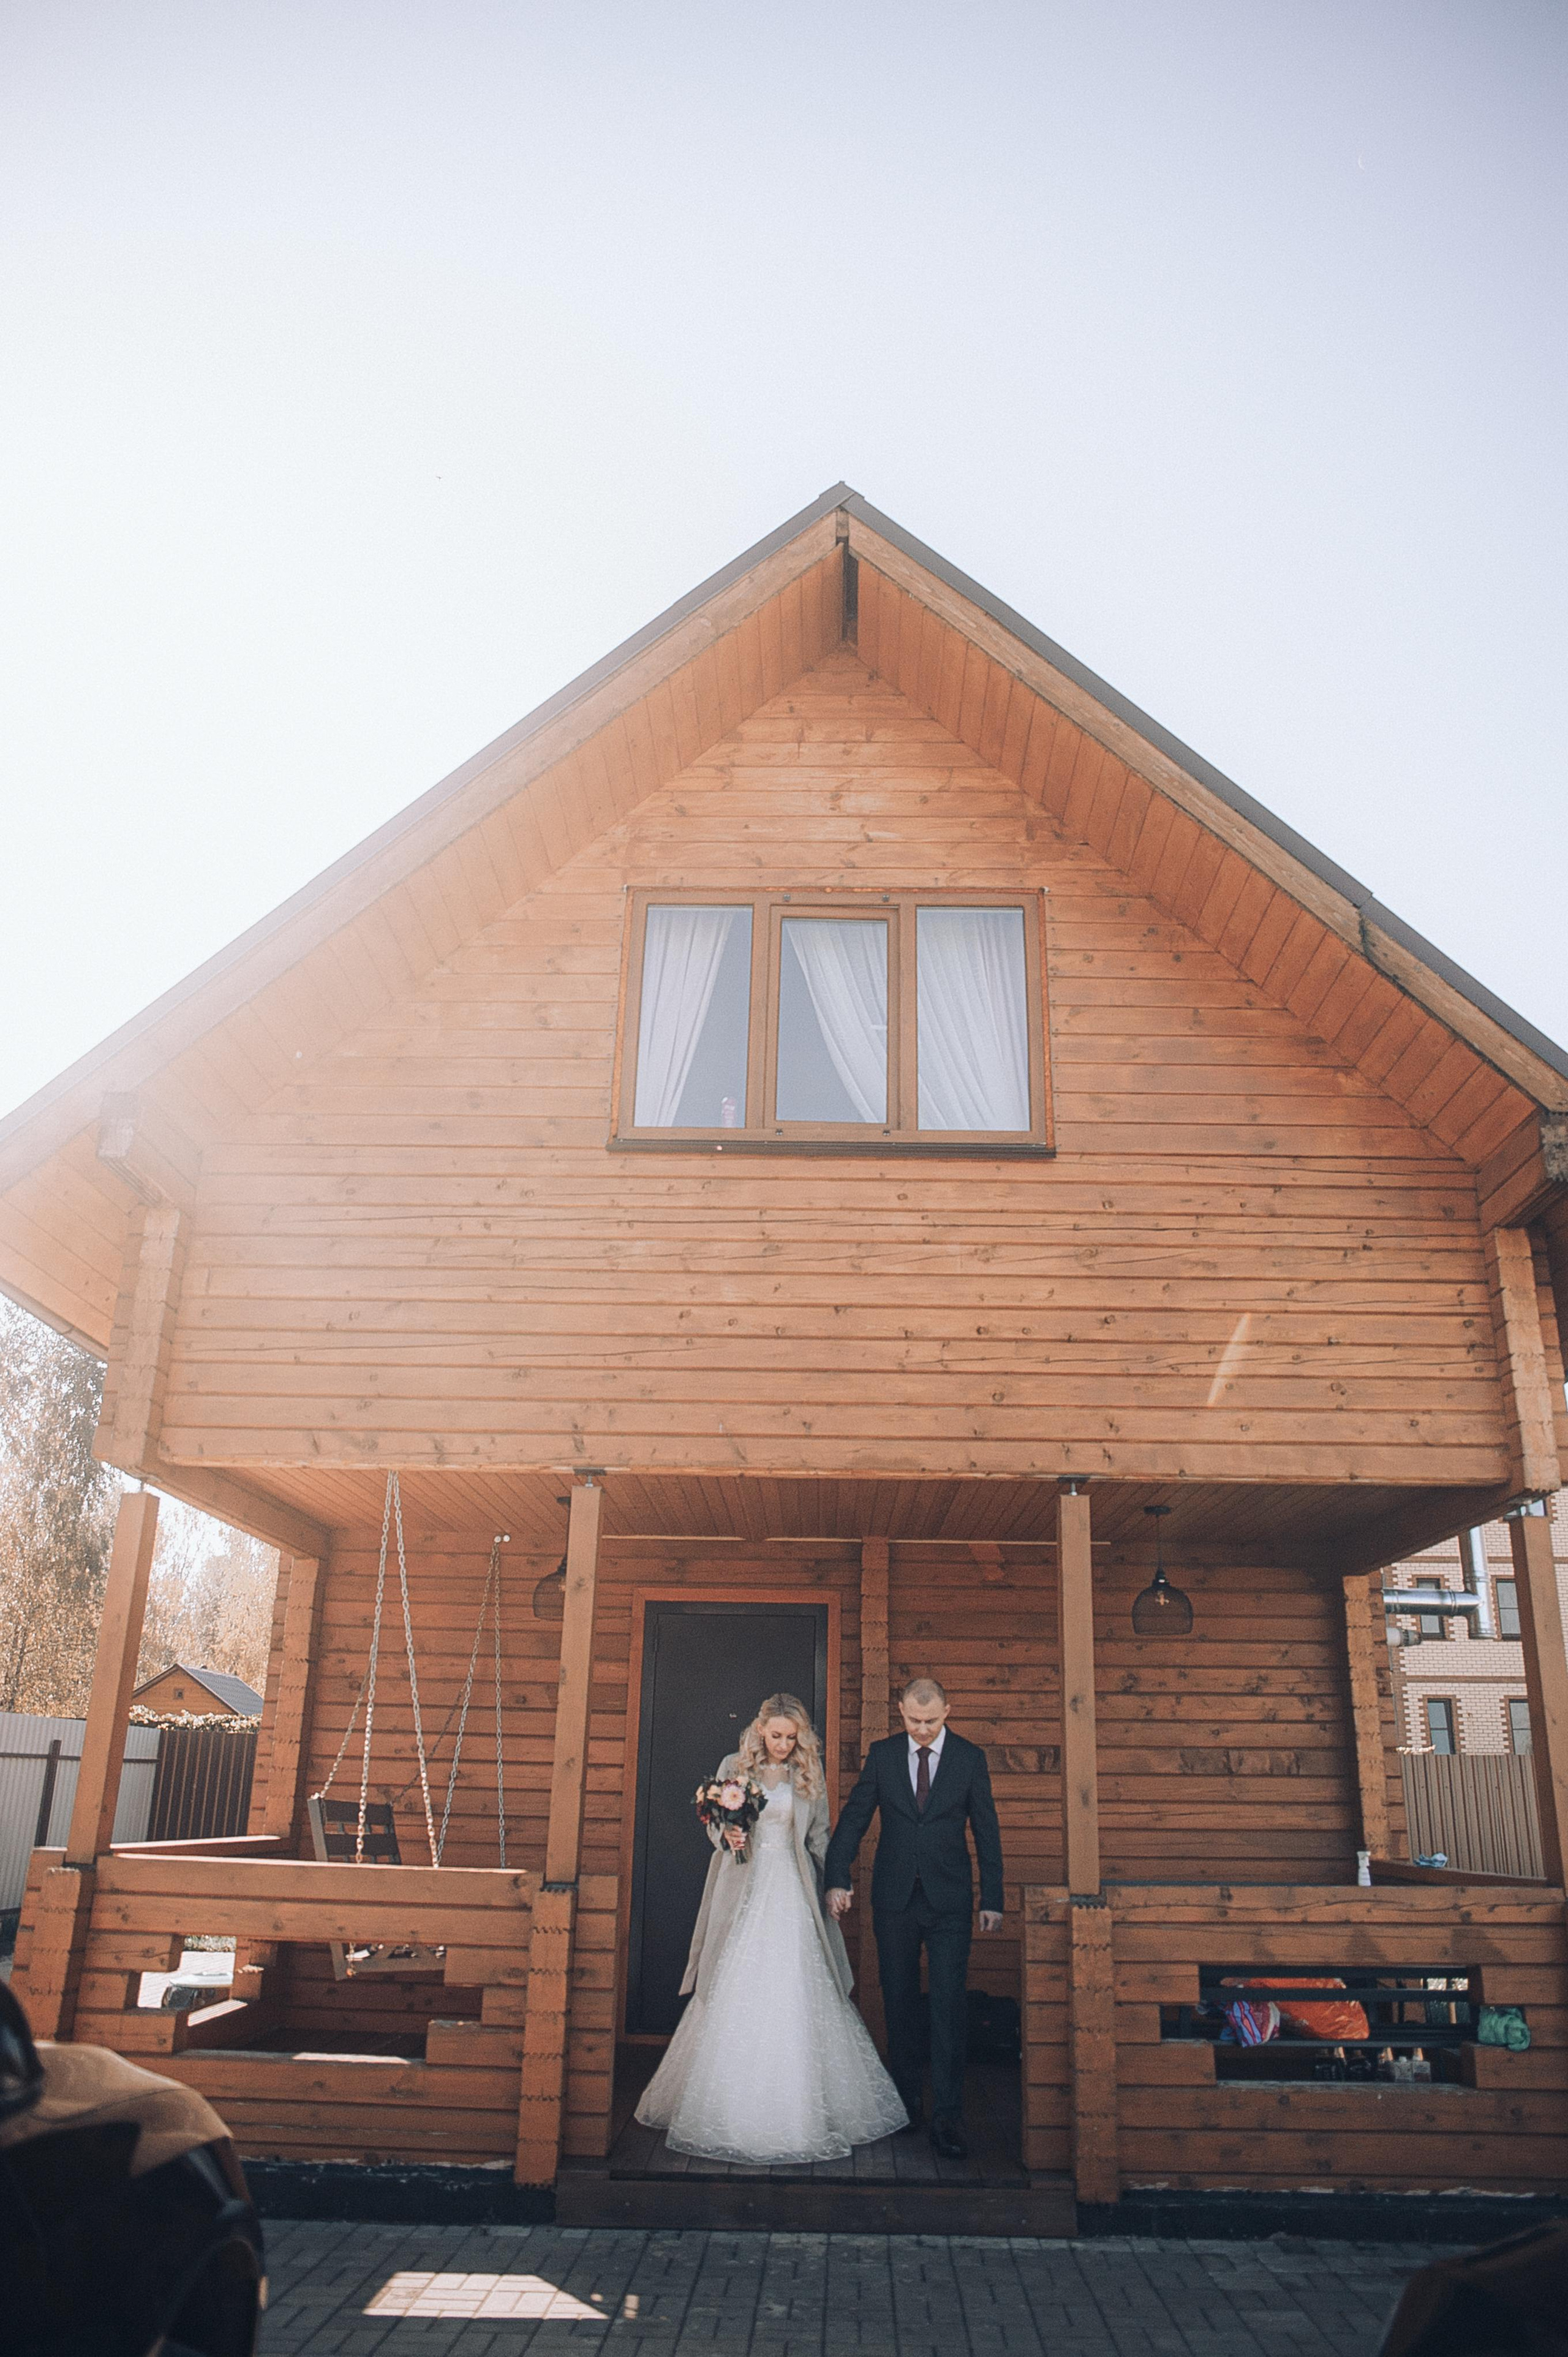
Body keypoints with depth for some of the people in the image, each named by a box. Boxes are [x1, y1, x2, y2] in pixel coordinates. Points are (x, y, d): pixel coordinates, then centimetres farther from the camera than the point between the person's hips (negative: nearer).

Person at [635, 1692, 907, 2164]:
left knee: (796, 1997, -2)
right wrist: (727, 1836, -15)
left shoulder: (809, 1776, 5)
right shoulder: (733, 1767, 2)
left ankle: (796, 2108, 11)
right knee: (736, 1998, -1)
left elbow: (819, 1837, 10)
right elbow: (715, 1828, 7)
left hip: (791, 1895, 1)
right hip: (745, 1891, 0)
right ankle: (733, 2108, 11)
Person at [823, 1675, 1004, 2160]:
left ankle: (947, 2117, 1)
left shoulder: (970, 1758, -2)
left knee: (949, 2006, -5)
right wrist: (837, 1879, -8)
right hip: (894, 1897, 2)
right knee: (899, 2003, 11)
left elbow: (987, 1832, 3)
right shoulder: (882, 1754, 0)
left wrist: (992, 1899, 0)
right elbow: (854, 1818, 1)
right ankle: (905, 2102, 24)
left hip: (949, 1901, -2)